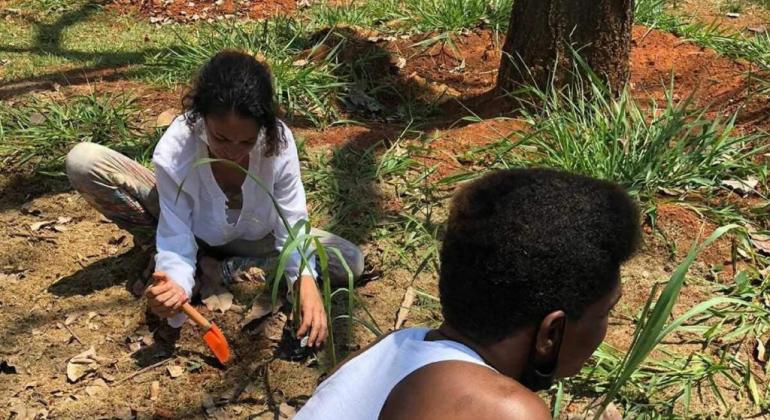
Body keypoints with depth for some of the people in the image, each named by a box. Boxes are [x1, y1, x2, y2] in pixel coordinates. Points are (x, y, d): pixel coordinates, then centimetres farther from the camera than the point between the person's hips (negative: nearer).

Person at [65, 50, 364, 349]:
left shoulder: (279, 142, -31)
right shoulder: (174, 152, -34)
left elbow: (292, 225, -24)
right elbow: (176, 238, -28)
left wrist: (306, 279, -44)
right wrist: (175, 284, -51)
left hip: (253, 240, 1)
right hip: (193, 233, -1)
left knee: (350, 262, -21)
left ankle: (220, 270, -16)